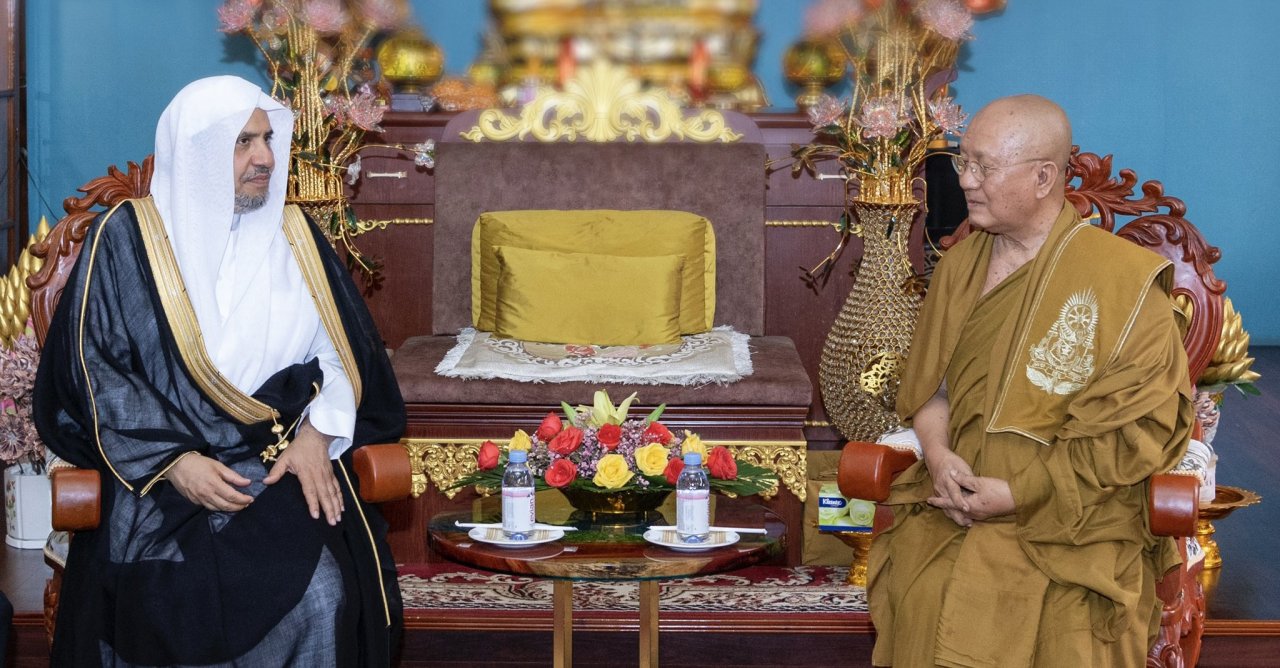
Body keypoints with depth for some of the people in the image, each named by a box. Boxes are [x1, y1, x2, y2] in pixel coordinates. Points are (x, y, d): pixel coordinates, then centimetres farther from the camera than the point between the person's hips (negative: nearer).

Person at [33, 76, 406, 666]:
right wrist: (172, 461, -14)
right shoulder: (125, 240, 2)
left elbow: (339, 351, 10)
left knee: (320, 599, -26)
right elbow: (90, 369, -3)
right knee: (178, 599, -31)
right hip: (161, 473, -2)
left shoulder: (294, 237, 12)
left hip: (288, 464, 2)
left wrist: (317, 436, -9)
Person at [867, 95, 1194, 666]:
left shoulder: (1122, 279, -8)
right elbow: (928, 382, 16)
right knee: (921, 598, -22)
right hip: (958, 491, 4)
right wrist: (938, 452, -7)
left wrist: (1020, 494, -13)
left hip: (1072, 512, -4)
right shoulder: (961, 265, 11)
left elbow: (1138, 426, -10)